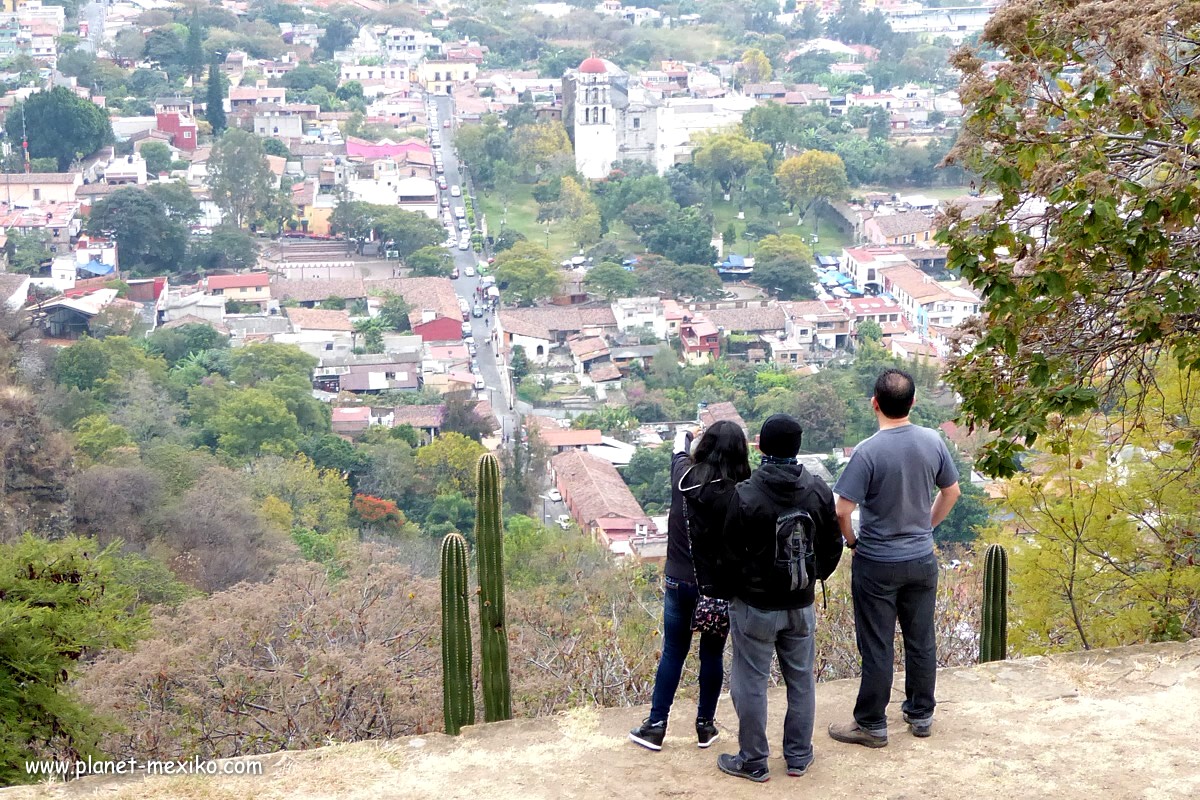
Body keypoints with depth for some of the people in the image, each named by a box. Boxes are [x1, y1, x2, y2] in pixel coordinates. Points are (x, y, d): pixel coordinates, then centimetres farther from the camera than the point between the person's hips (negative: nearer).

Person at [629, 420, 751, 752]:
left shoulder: (684, 477, -8)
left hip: (679, 581, 2)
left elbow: (679, 453, 17)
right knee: (712, 654, 14)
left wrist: (682, 438, 37)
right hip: (718, 587, -2)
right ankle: (705, 725, 24)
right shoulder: (738, 493, -17)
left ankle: (656, 725, 17)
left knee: (673, 653, 12)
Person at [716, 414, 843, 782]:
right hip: (801, 604, 4)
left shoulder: (746, 495, -19)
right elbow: (832, 546, 3)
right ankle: (799, 756, 27)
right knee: (801, 680, 17)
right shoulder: (819, 490, -6)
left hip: (755, 607, -4)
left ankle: (753, 762, 18)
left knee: (751, 683, 8)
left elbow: (732, 552, -11)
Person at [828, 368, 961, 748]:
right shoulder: (933, 442, -6)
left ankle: (871, 725, 17)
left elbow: (842, 510, -22)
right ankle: (920, 714, 31)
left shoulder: (868, 452, -22)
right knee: (921, 641, 17)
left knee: (877, 648, 6)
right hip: (922, 560, 5)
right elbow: (951, 492, 8)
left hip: (876, 565, -5)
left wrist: (852, 540, -3)